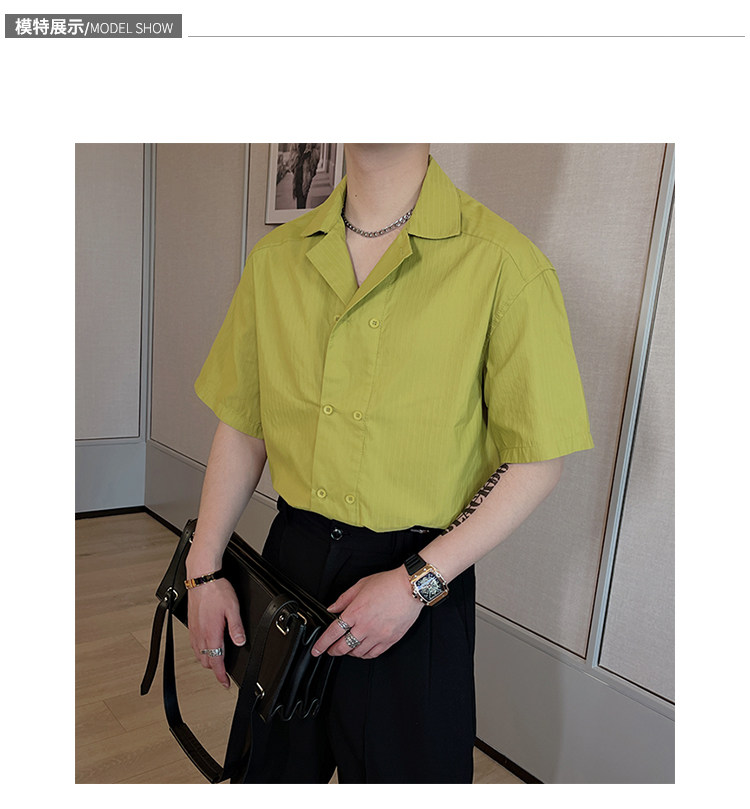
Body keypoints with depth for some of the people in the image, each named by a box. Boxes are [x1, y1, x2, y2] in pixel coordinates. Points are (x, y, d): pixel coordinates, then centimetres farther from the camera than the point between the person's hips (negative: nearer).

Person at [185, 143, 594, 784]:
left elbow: (538, 460, -11)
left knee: (404, 771, 16)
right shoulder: (274, 257, 2)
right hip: (290, 556, 5)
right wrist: (204, 569, 3)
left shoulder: (502, 263, -14)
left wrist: (417, 581, -15)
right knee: (276, 767, 24)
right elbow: (242, 428, 6)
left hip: (422, 573, -4)